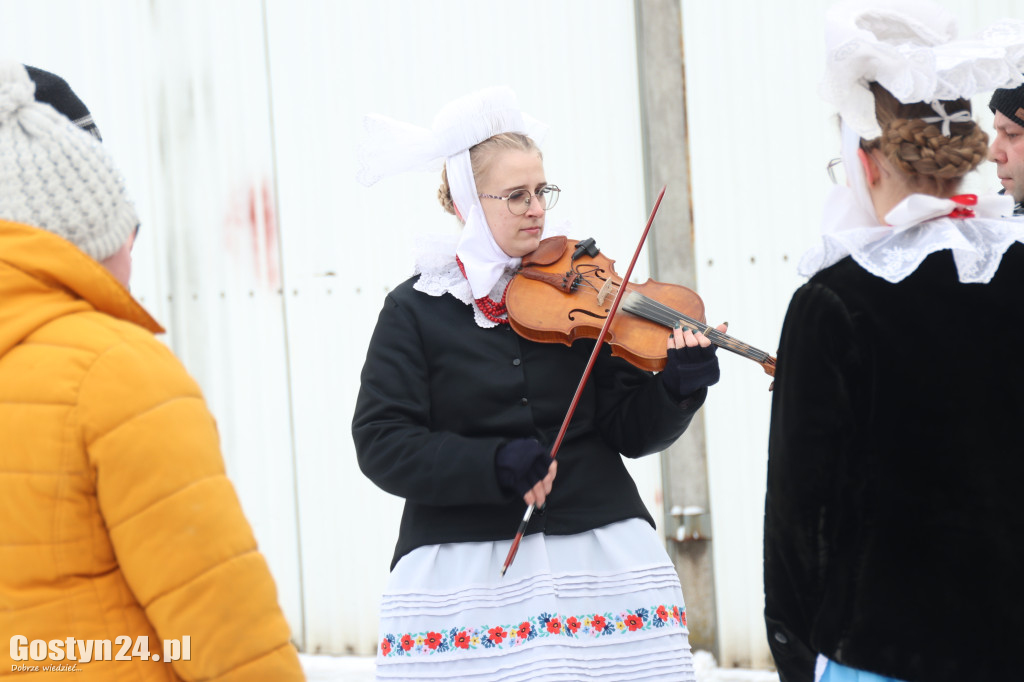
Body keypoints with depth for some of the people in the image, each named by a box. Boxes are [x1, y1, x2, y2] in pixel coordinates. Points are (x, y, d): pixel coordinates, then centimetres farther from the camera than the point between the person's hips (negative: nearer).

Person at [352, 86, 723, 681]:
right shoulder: (417, 309, 1)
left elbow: (629, 431, 2)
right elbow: (381, 443, -7)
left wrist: (677, 390, -19)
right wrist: (495, 464, -19)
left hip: (601, 550, 2)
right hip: (464, 564, -1)